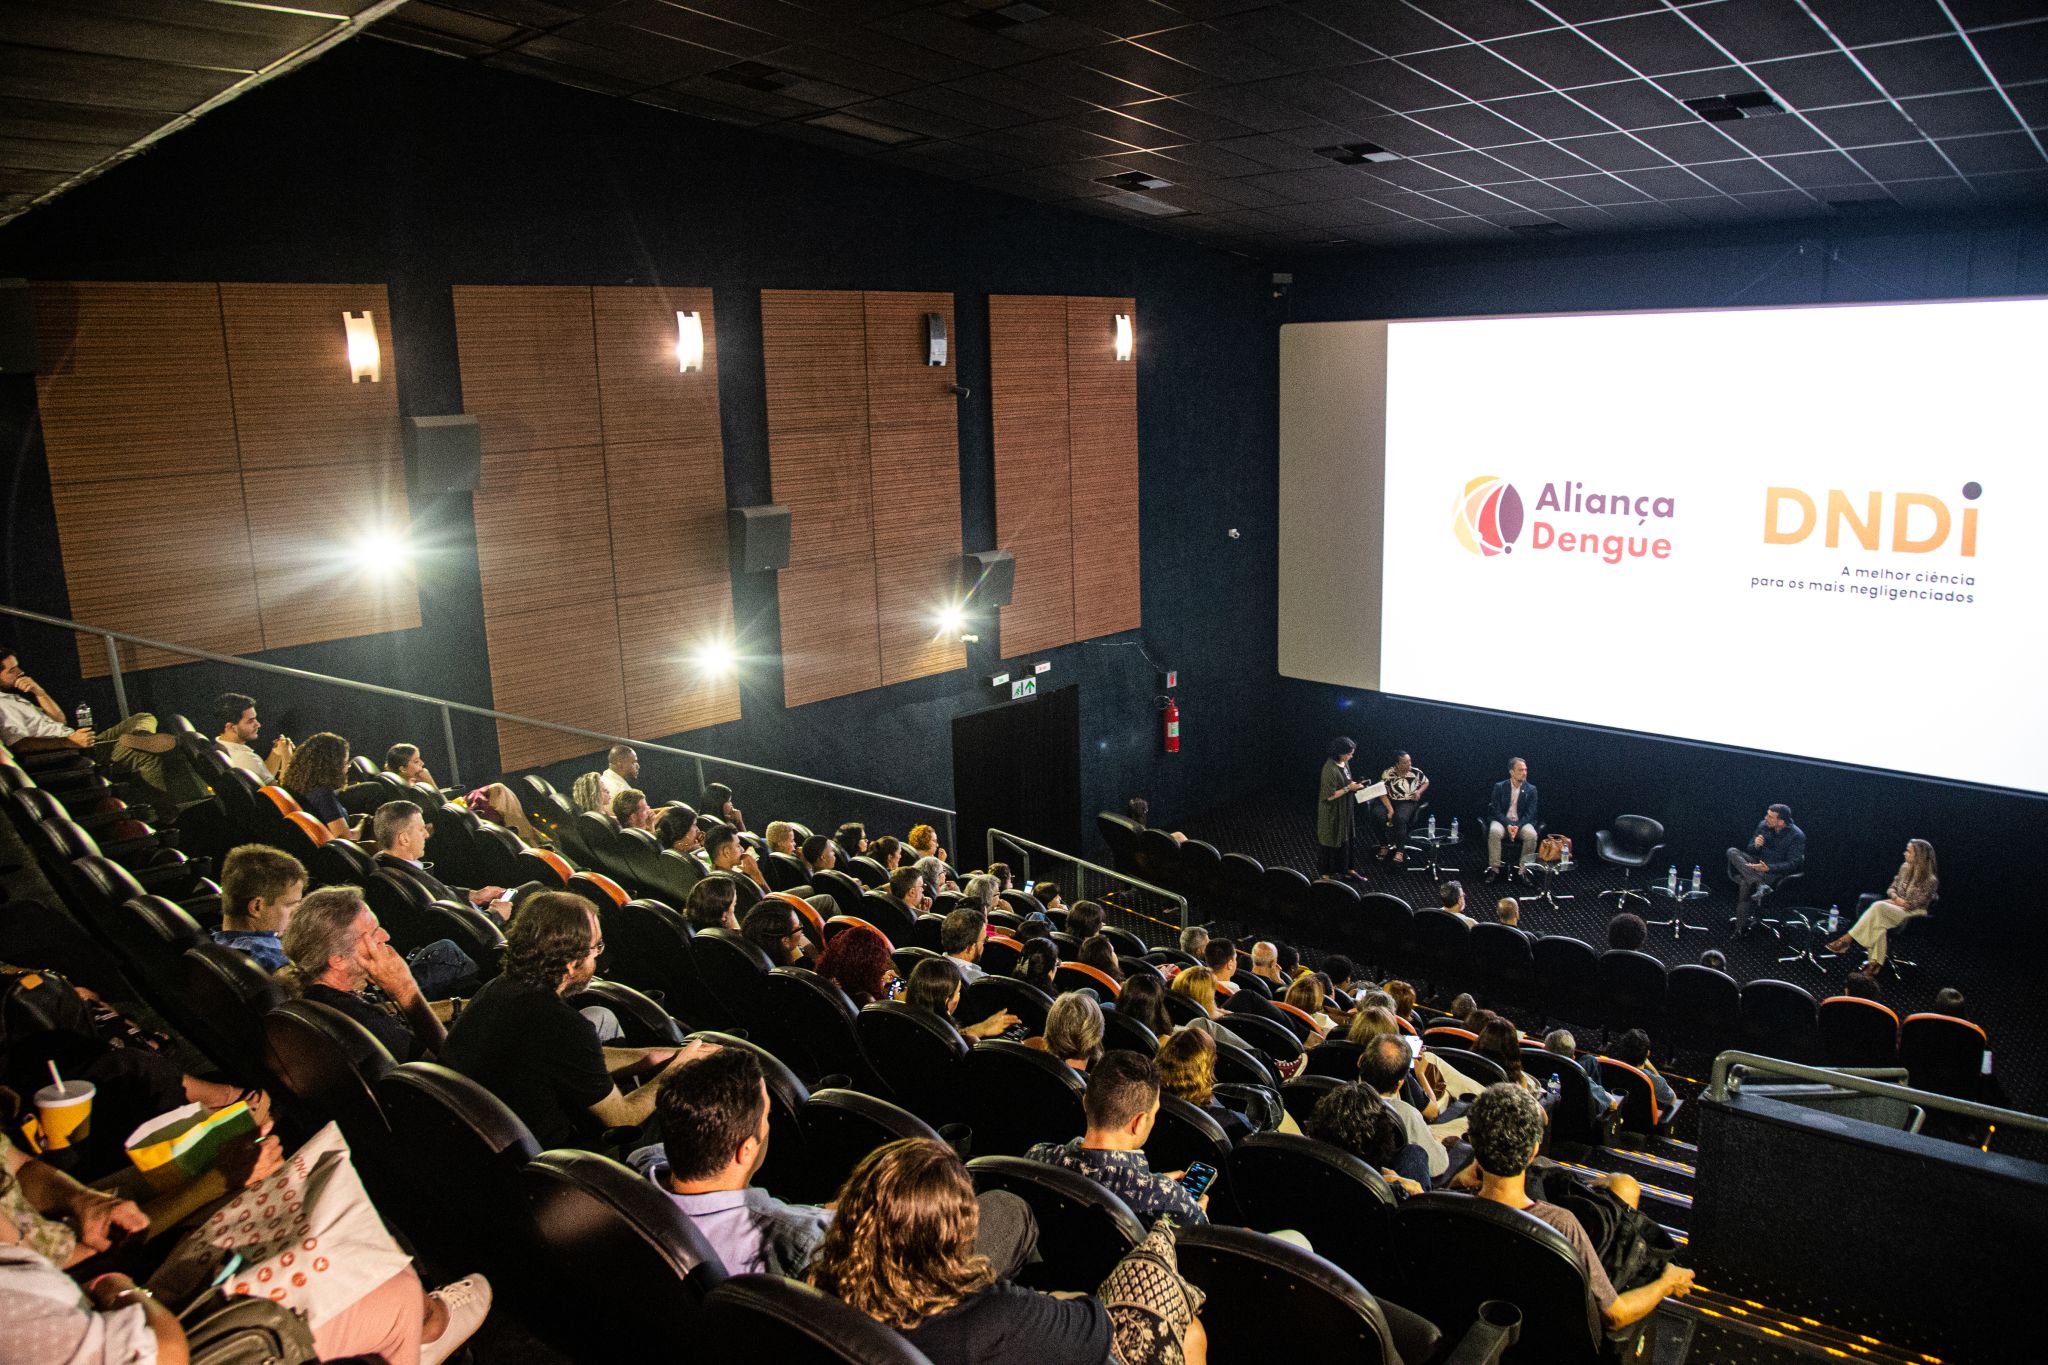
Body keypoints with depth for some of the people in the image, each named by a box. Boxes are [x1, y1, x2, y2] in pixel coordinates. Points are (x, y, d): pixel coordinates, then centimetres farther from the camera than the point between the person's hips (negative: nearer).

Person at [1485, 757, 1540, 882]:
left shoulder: (1531, 789, 1)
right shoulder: (1499, 787, -2)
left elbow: (1530, 813, -3)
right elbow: (1496, 810, -6)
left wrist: (1518, 826, -21)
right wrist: (1508, 825, -22)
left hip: (1521, 822, 1)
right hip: (1502, 821, -1)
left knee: (1531, 834, -32)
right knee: (1494, 832, -35)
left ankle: (1523, 869, -19)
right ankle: (1494, 868, -24)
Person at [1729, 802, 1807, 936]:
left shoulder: (1797, 836, -15)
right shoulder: (1763, 825, 1)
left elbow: (1793, 864, -19)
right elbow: (1750, 850, 10)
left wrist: (1768, 868, -33)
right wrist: (1756, 845, -17)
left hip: (1777, 872, -7)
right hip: (1757, 864, 7)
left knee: (1746, 883, -34)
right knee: (1732, 852, -22)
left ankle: (1742, 927, -26)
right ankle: (1760, 886, -36)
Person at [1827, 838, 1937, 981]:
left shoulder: (1930, 881, -11)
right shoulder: (1905, 868, 9)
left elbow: (1915, 904, -13)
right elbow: (1892, 889, 13)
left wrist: (1894, 902, -10)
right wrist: (1896, 898, -8)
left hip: (1913, 915, -5)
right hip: (1895, 907, 6)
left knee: (1878, 907, -33)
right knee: (1879, 921, -32)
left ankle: (1846, 940, -32)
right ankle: (1874, 964, -37)